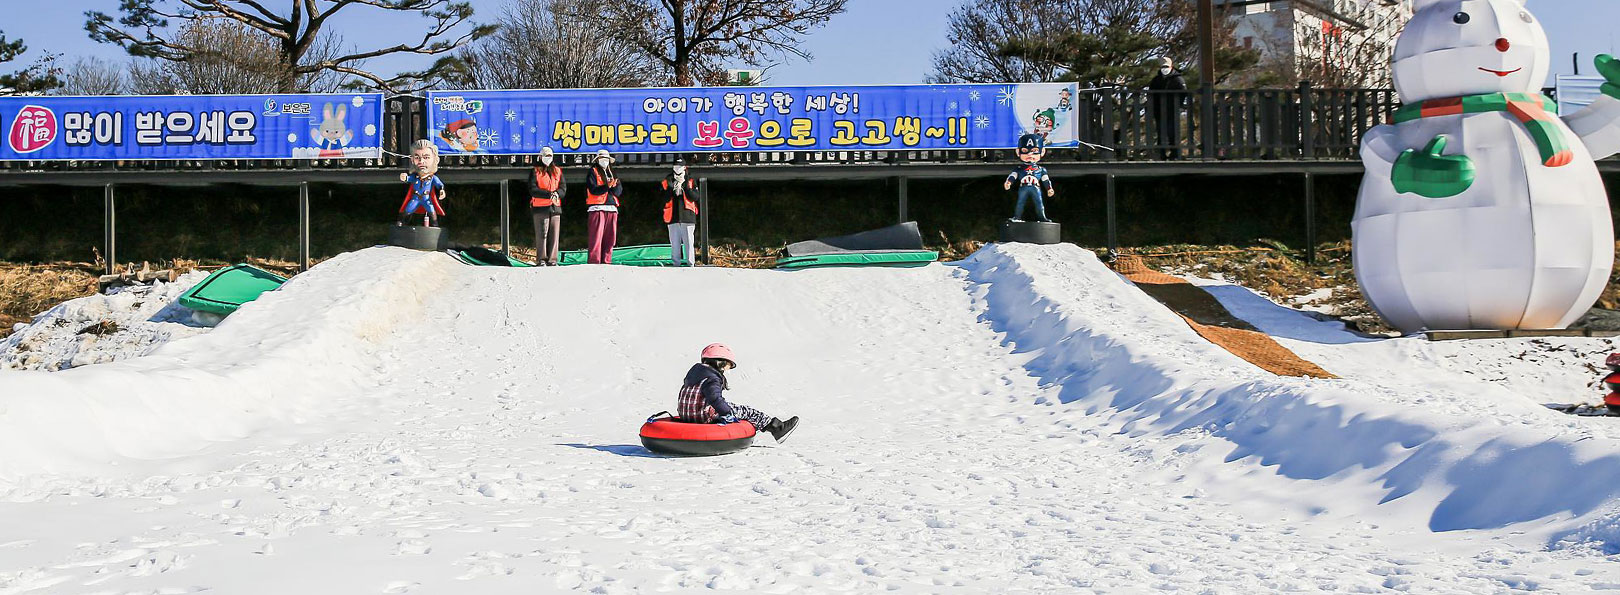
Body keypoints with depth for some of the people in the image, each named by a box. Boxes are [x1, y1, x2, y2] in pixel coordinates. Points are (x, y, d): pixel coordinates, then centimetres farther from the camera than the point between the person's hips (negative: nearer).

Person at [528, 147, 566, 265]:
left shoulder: (557, 171, 17)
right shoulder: (535, 172, 5)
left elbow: (563, 188, 8)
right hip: (540, 207, -4)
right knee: (542, 234, -8)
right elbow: (533, 190, -7)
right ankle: (541, 260, -7)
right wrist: (549, 194, -18)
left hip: (555, 207, 4)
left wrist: (557, 194, -15)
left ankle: (552, 260, 4)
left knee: (554, 235, 1)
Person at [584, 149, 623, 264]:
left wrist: (614, 186, -11)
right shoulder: (593, 172, 7)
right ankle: (594, 262, -13)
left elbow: (619, 191, 11)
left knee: (610, 238, 2)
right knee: (596, 237, -10)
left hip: (612, 208, 5)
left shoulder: (612, 174, 23)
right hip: (597, 208, -5)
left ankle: (606, 261, 6)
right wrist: (607, 186, -20)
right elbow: (593, 190, -8)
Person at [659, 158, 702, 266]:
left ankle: (690, 263, -1)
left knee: (688, 242, -4)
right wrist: (672, 189, -12)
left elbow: (696, 197, -3)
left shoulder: (691, 182, 10)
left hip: (687, 216, -1)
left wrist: (685, 187, -12)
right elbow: (663, 198, 0)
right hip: (673, 217, 1)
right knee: (674, 243, 2)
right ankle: (676, 263, 7)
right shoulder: (667, 182, 12)